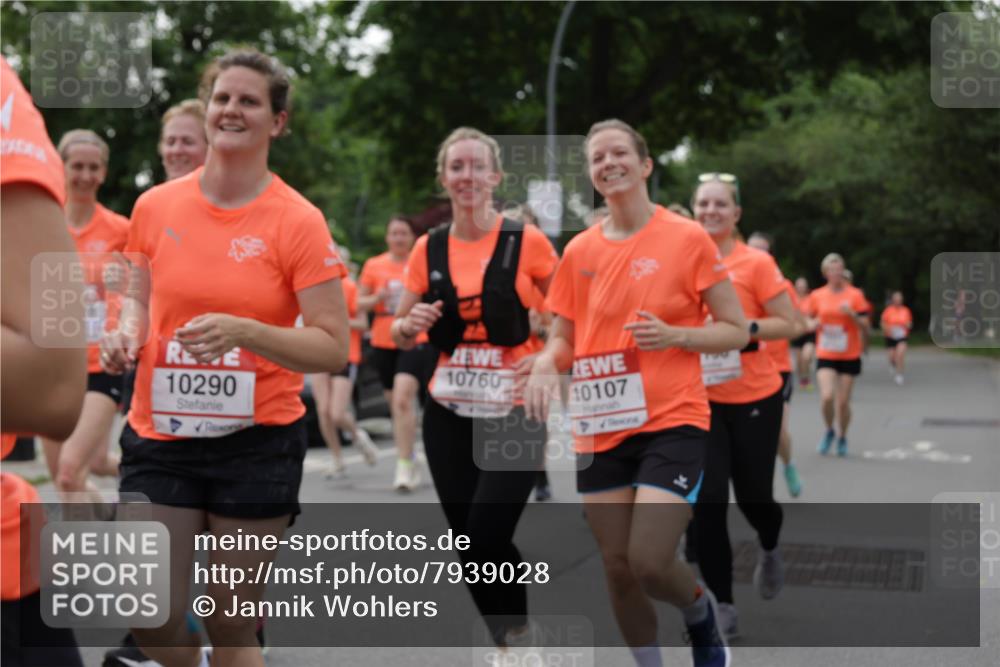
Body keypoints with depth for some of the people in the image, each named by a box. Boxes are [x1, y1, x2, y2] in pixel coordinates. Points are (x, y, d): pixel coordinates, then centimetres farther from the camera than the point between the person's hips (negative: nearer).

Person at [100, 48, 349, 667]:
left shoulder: (297, 221, -9)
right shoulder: (155, 206, 1)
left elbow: (333, 348, -10)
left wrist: (243, 331, -25)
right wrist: (128, 332, -5)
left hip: (259, 439, -3)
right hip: (158, 434, 3)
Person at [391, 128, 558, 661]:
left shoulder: (527, 242, -6)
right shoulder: (428, 249, 4)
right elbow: (401, 335, 11)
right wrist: (410, 325, -11)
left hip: (513, 412, -4)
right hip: (448, 413, 4)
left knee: (487, 537, -16)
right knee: (466, 541, 6)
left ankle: (520, 629, 11)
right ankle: (504, 644, 26)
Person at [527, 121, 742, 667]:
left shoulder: (687, 238, -5)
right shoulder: (579, 251, 6)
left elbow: (737, 332, -2)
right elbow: (562, 338, 13)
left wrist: (675, 335, -19)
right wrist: (545, 365, -9)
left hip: (672, 422, -4)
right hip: (600, 430, 4)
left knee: (649, 563, -14)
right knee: (617, 568, 7)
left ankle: (702, 611, 21)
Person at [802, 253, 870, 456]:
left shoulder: (855, 295, -2)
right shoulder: (817, 296, 1)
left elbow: (866, 327, -2)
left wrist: (851, 314, -18)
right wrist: (814, 324, -11)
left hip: (849, 357, 0)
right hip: (825, 356, 0)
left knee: (843, 402, 1)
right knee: (826, 397, -17)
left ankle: (842, 438, 26)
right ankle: (829, 431, 12)